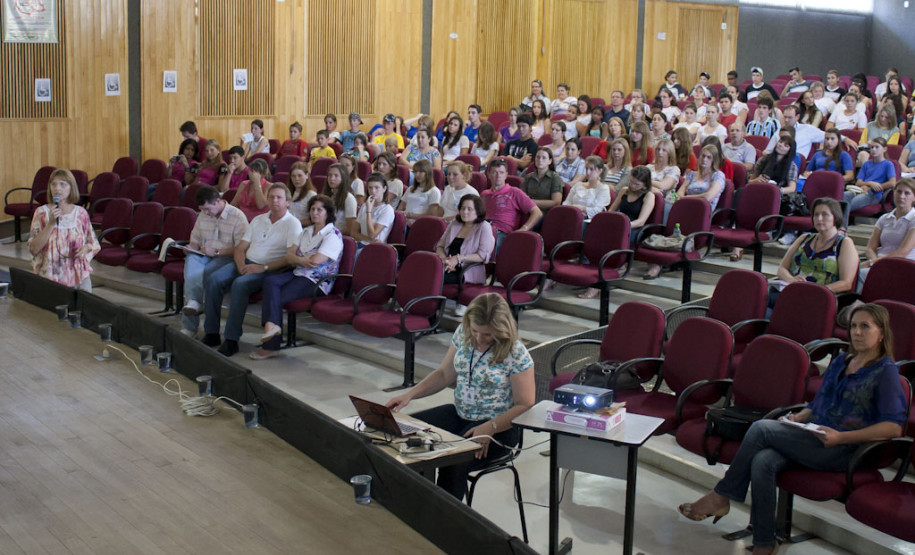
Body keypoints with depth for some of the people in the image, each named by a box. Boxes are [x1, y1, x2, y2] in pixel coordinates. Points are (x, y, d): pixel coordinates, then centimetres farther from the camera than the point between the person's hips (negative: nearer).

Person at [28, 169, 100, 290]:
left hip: (79, 276, 2)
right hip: (50, 276, -1)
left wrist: (86, 247, -9)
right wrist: (51, 224, -18)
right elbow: (33, 249, -10)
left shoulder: (81, 213, 3)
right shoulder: (42, 212, -1)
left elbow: (94, 243, 13)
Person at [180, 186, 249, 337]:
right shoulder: (203, 216, 16)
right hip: (204, 256, 5)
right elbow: (195, 241, 25)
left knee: (205, 271, -34)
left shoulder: (238, 217, -7)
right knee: (191, 259, -30)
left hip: (226, 258, -5)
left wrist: (217, 252, -18)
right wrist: (190, 249, 2)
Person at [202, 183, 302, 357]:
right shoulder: (258, 220, 19)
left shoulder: (293, 224, -1)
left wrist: (264, 267, -17)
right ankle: (211, 333, -13)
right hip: (247, 264, 6)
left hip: (270, 270, -6)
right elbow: (240, 248, 17)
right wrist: (241, 266, -5)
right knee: (212, 279, -18)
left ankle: (232, 340, -29)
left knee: (240, 284, -34)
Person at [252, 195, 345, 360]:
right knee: (270, 281, -25)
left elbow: (315, 261, -17)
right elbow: (289, 256, 10)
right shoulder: (305, 232, 20)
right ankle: (272, 325, -39)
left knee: (275, 297, -23)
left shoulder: (333, 235, -4)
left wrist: (297, 259, 1)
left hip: (317, 281, -7)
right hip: (298, 274, 7)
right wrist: (303, 261, -11)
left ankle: (271, 346, -21)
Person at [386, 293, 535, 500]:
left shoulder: (516, 354, -18)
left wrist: (490, 428, -26)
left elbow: (525, 405, -13)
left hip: (498, 426, -6)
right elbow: (444, 374, 11)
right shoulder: (462, 334, -1)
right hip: (459, 413, 7)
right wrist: (410, 394, -3)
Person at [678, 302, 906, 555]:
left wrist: (841, 437, -20)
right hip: (812, 439, 6)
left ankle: (721, 497, -9)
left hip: (842, 451, -6)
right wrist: (799, 417, 3)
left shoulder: (886, 371, -3)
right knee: (762, 462, -25)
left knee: (761, 428, -20)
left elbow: (894, 427, -12)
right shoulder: (840, 362, 19)